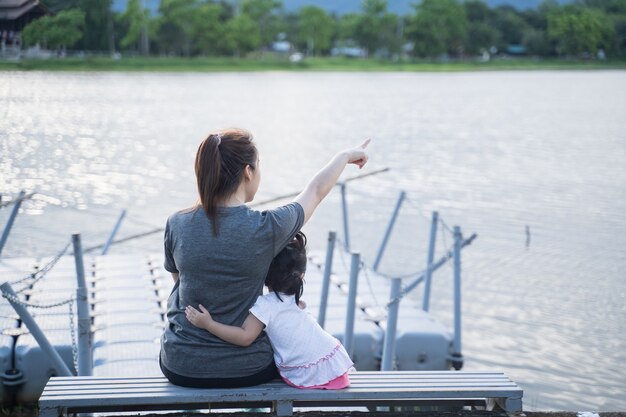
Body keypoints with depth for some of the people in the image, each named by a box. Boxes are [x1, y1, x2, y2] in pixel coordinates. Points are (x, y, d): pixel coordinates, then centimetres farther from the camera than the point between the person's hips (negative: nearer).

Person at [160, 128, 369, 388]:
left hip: (180, 368, 2)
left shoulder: (176, 224, -11)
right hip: (244, 371, -2)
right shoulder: (267, 228, -18)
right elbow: (317, 191, 1)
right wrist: (345, 156, 20)